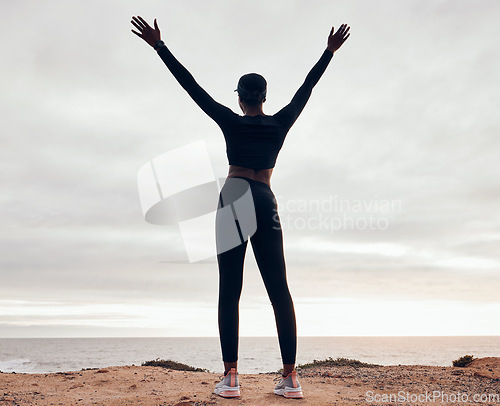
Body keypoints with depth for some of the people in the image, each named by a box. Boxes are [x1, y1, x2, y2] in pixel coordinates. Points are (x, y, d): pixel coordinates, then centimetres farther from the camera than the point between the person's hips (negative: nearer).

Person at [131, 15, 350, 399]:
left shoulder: (231, 122, 5)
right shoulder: (280, 124, 11)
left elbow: (192, 86, 6)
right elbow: (307, 87, 22)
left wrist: (159, 46, 11)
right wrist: (330, 51, 34)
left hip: (234, 198, -2)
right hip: (267, 202, 3)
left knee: (229, 290, -5)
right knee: (279, 289, 1)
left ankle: (230, 376, -10)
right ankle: (290, 377, -1)